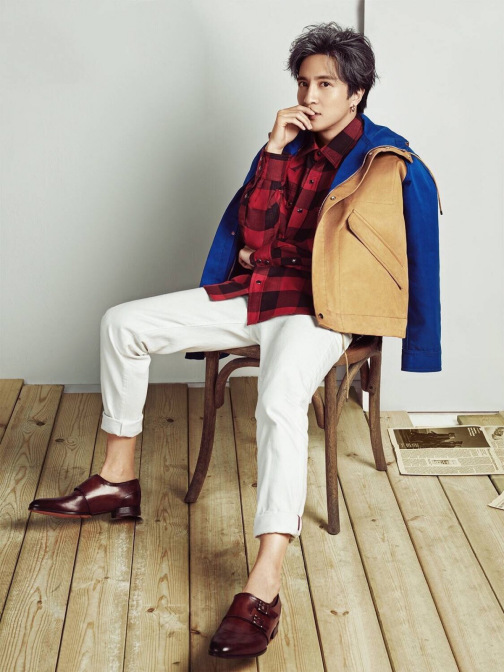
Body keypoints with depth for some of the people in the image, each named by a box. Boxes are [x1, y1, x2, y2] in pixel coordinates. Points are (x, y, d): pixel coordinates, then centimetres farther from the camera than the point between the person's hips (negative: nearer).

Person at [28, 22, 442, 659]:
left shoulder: (391, 164, -3)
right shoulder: (289, 145, 13)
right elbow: (251, 234, 6)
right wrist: (274, 149, -5)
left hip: (318, 310, -7)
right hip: (253, 295, 7)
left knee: (279, 399, -39)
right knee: (123, 323, -3)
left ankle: (263, 588, -41)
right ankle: (117, 480, 7)